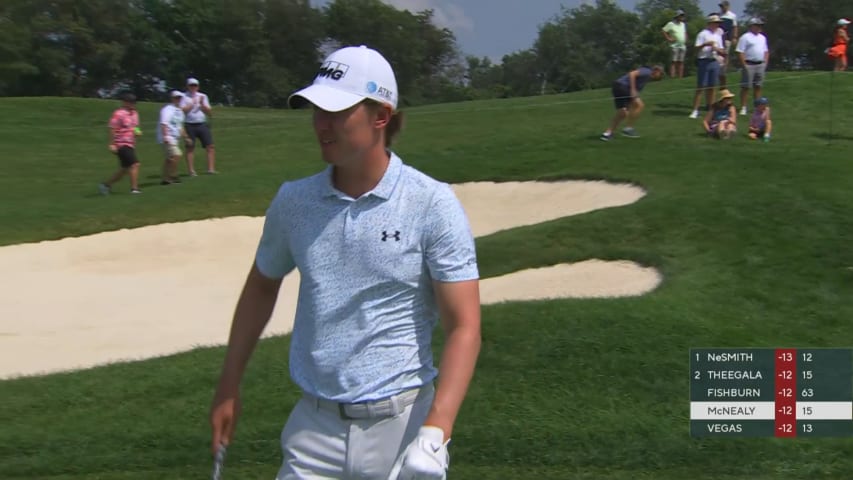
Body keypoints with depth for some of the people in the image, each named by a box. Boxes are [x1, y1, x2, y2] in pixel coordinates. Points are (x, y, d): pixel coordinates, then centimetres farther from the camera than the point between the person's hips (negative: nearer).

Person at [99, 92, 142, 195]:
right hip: (122, 145, -9)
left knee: (125, 169, 10)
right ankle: (134, 188, -12)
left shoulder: (134, 114, 14)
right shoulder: (118, 114, -12)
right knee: (134, 164, -16)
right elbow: (112, 129, -13)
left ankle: (106, 184, 21)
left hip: (130, 144, 9)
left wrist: (138, 132, 1)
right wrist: (112, 144, -17)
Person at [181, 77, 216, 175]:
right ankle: (191, 170, 1)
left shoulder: (203, 96, 15)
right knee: (190, 148, -2)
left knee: (210, 146, -6)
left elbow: (210, 113, 10)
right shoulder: (183, 97, 5)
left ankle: (211, 169, -5)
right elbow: (182, 111, -9)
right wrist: (192, 103, -11)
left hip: (202, 124, 3)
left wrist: (202, 104, -3)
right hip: (189, 125, -3)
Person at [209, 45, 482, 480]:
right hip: (314, 426, 3)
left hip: (401, 424, -3)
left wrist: (436, 432, -24)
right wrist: (229, 385, 18)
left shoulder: (433, 204, -10)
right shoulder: (293, 200, 2)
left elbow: (464, 326, -13)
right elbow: (262, 285, 18)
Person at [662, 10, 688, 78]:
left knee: (681, 62, 5)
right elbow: (664, 31, -8)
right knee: (674, 62, -11)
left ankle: (680, 77, 7)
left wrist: (685, 39, 15)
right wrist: (669, 39, -12)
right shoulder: (671, 24, -5)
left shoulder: (683, 24, 16)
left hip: (683, 46, 6)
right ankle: (672, 77, -14)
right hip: (675, 46, -6)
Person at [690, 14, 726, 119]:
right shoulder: (703, 34, -3)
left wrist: (717, 49, -3)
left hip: (714, 62, 6)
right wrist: (705, 44, -25)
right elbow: (697, 48, -9)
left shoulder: (718, 36, 17)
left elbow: (722, 51, 18)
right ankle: (695, 110, -7)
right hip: (704, 62, -6)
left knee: (711, 87, 9)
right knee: (700, 87, -8)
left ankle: (710, 109, 14)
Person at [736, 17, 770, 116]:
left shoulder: (762, 38, 17)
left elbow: (766, 51, 23)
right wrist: (744, 65, -16)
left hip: (760, 65, 7)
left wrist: (765, 62, 10)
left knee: (758, 86, 10)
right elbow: (740, 52, -11)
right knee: (745, 87, -5)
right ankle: (743, 107, -2)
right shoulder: (745, 37, -6)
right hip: (749, 65, -7)